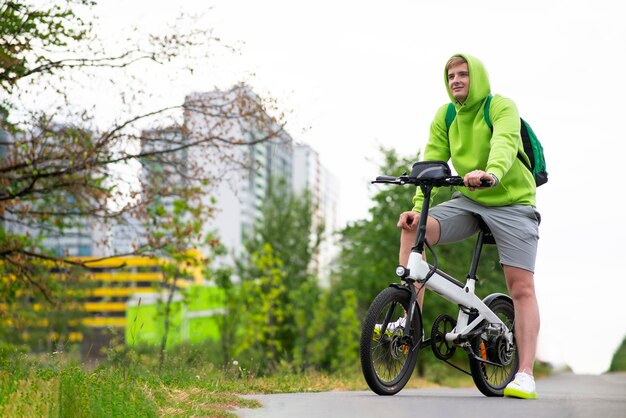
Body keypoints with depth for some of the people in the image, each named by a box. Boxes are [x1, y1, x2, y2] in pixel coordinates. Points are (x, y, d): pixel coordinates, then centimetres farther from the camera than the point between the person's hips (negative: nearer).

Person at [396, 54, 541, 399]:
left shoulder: (502, 107, -13)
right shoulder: (444, 117, 3)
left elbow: (504, 143, -33)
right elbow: (431, 163, -4)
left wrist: (491, 173, -55)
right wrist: (416, 207, -18)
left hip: (511, 204, -4)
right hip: (468, 201, 4)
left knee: (521, 287, -10)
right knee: (413, 228, -20)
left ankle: (525, 375, -7)